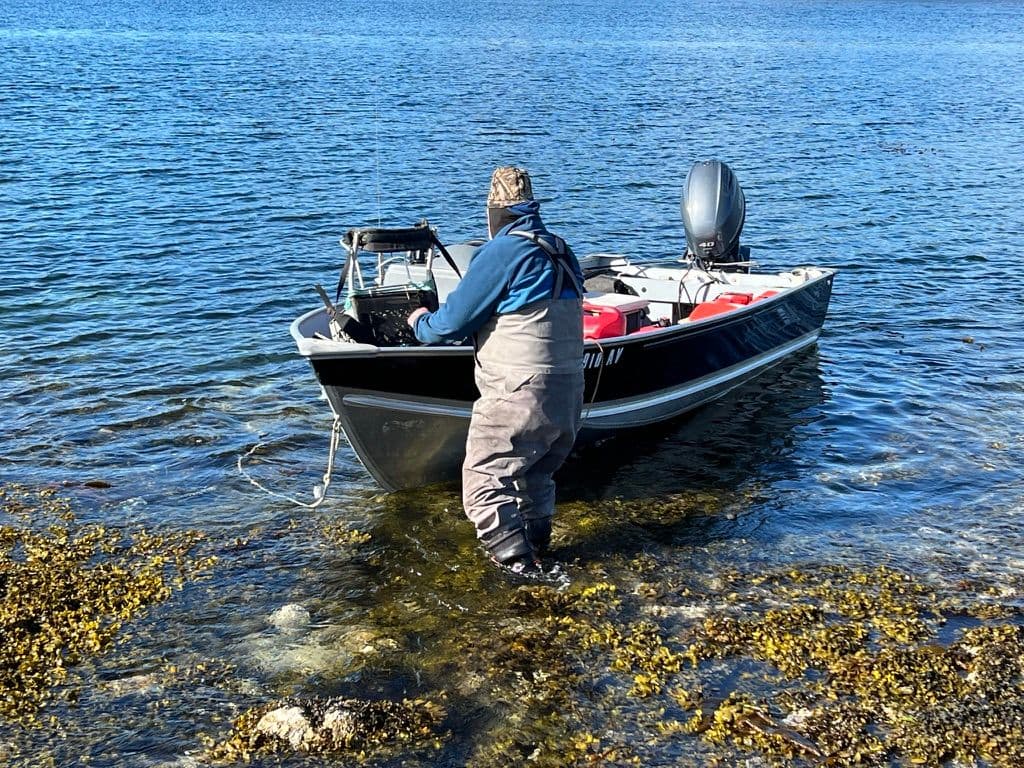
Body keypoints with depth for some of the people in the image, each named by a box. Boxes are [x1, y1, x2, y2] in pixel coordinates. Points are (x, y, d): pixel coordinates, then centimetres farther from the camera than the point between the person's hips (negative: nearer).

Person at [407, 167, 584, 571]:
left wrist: (420, 322, 14)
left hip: (517, 401, -9)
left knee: (483, 485, -1)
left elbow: (451, 324, -9)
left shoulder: (501, 252, -12)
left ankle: (519, 567, -6)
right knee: (534, 479, 25)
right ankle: (536, 550, 34)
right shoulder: (562, 253, 12)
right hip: (568, 397, 9)